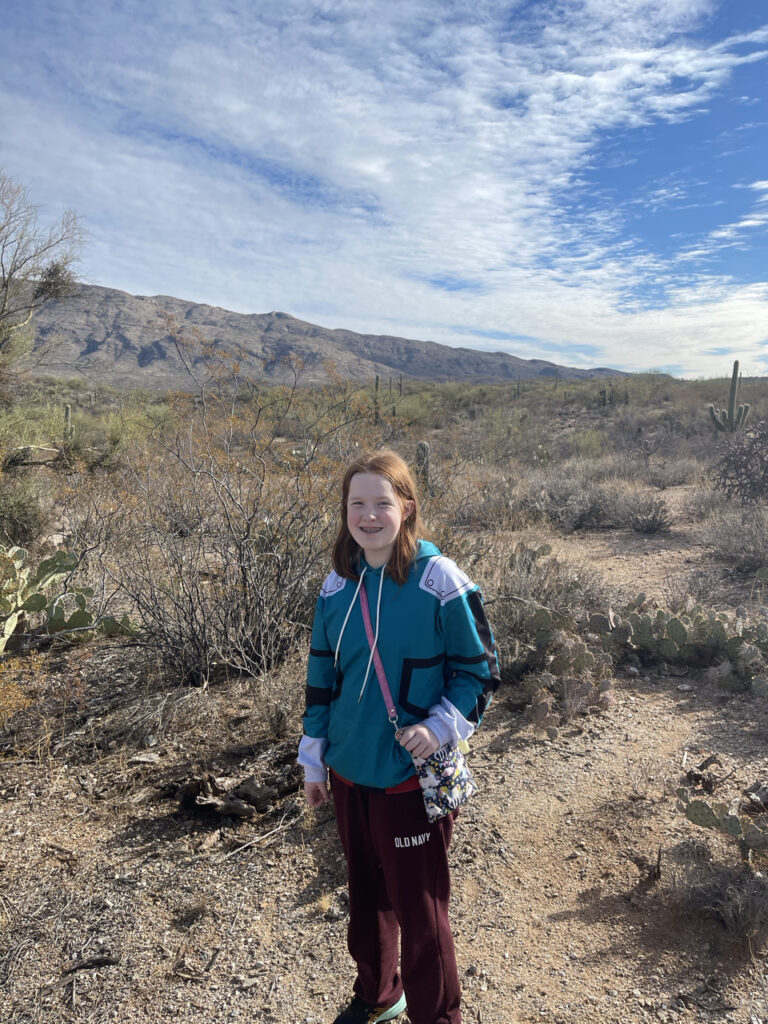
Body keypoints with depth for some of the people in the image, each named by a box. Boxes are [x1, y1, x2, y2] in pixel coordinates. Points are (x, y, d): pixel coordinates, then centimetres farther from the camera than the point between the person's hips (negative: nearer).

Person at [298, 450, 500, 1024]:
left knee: (419, 911, 9)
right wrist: (314, 758, 12)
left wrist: (440, 726, -21)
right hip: (349, 775, 5)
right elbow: (322, 675, 9)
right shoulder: (338, 586, -1)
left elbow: (481, 670, -8)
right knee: (367, 896, 24)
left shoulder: (440, 582, -16)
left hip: (414, 779, -5)